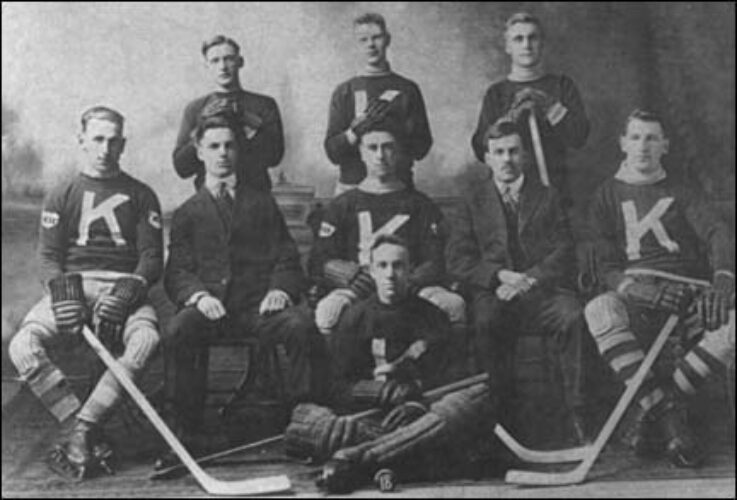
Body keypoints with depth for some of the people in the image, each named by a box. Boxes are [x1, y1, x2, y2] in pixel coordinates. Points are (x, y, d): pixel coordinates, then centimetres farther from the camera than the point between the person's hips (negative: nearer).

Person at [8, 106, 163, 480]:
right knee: (23, 345, -28)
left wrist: (127, 292, -16)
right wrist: (63, 291, -16)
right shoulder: (61, 196, 16)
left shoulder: (141, 196, 14)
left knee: (147, 338, -36)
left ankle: (81, 430, -32)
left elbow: (152, 257, 5)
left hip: (124, 288, -1)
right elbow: (48, 256, 7)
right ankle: (85, 433, -27)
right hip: (70, 286, 1)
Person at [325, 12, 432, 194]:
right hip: (352, 186, 0)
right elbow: (332, 151, 1)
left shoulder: (407, 89, 9)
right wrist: (356, 130, -16)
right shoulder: (344, 92, 9)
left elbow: (421, 148, 4)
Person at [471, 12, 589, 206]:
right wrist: (512, 115, -12)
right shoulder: (496, 93, 9)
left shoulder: (562, 85, 10)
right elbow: (480, 150, -2)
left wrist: (550, 106, -11)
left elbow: (579, 138, -2)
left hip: (554, 189, 0)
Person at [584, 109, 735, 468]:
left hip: (690, 289, 1)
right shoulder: (607, 196, 15)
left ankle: (656, 408, -22)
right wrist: (638, 289, -16)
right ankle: (668, 419, -35)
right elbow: (607, 266, 7)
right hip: (636, 290, -1)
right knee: (600, 310, -37)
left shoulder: (682, 193, 18)